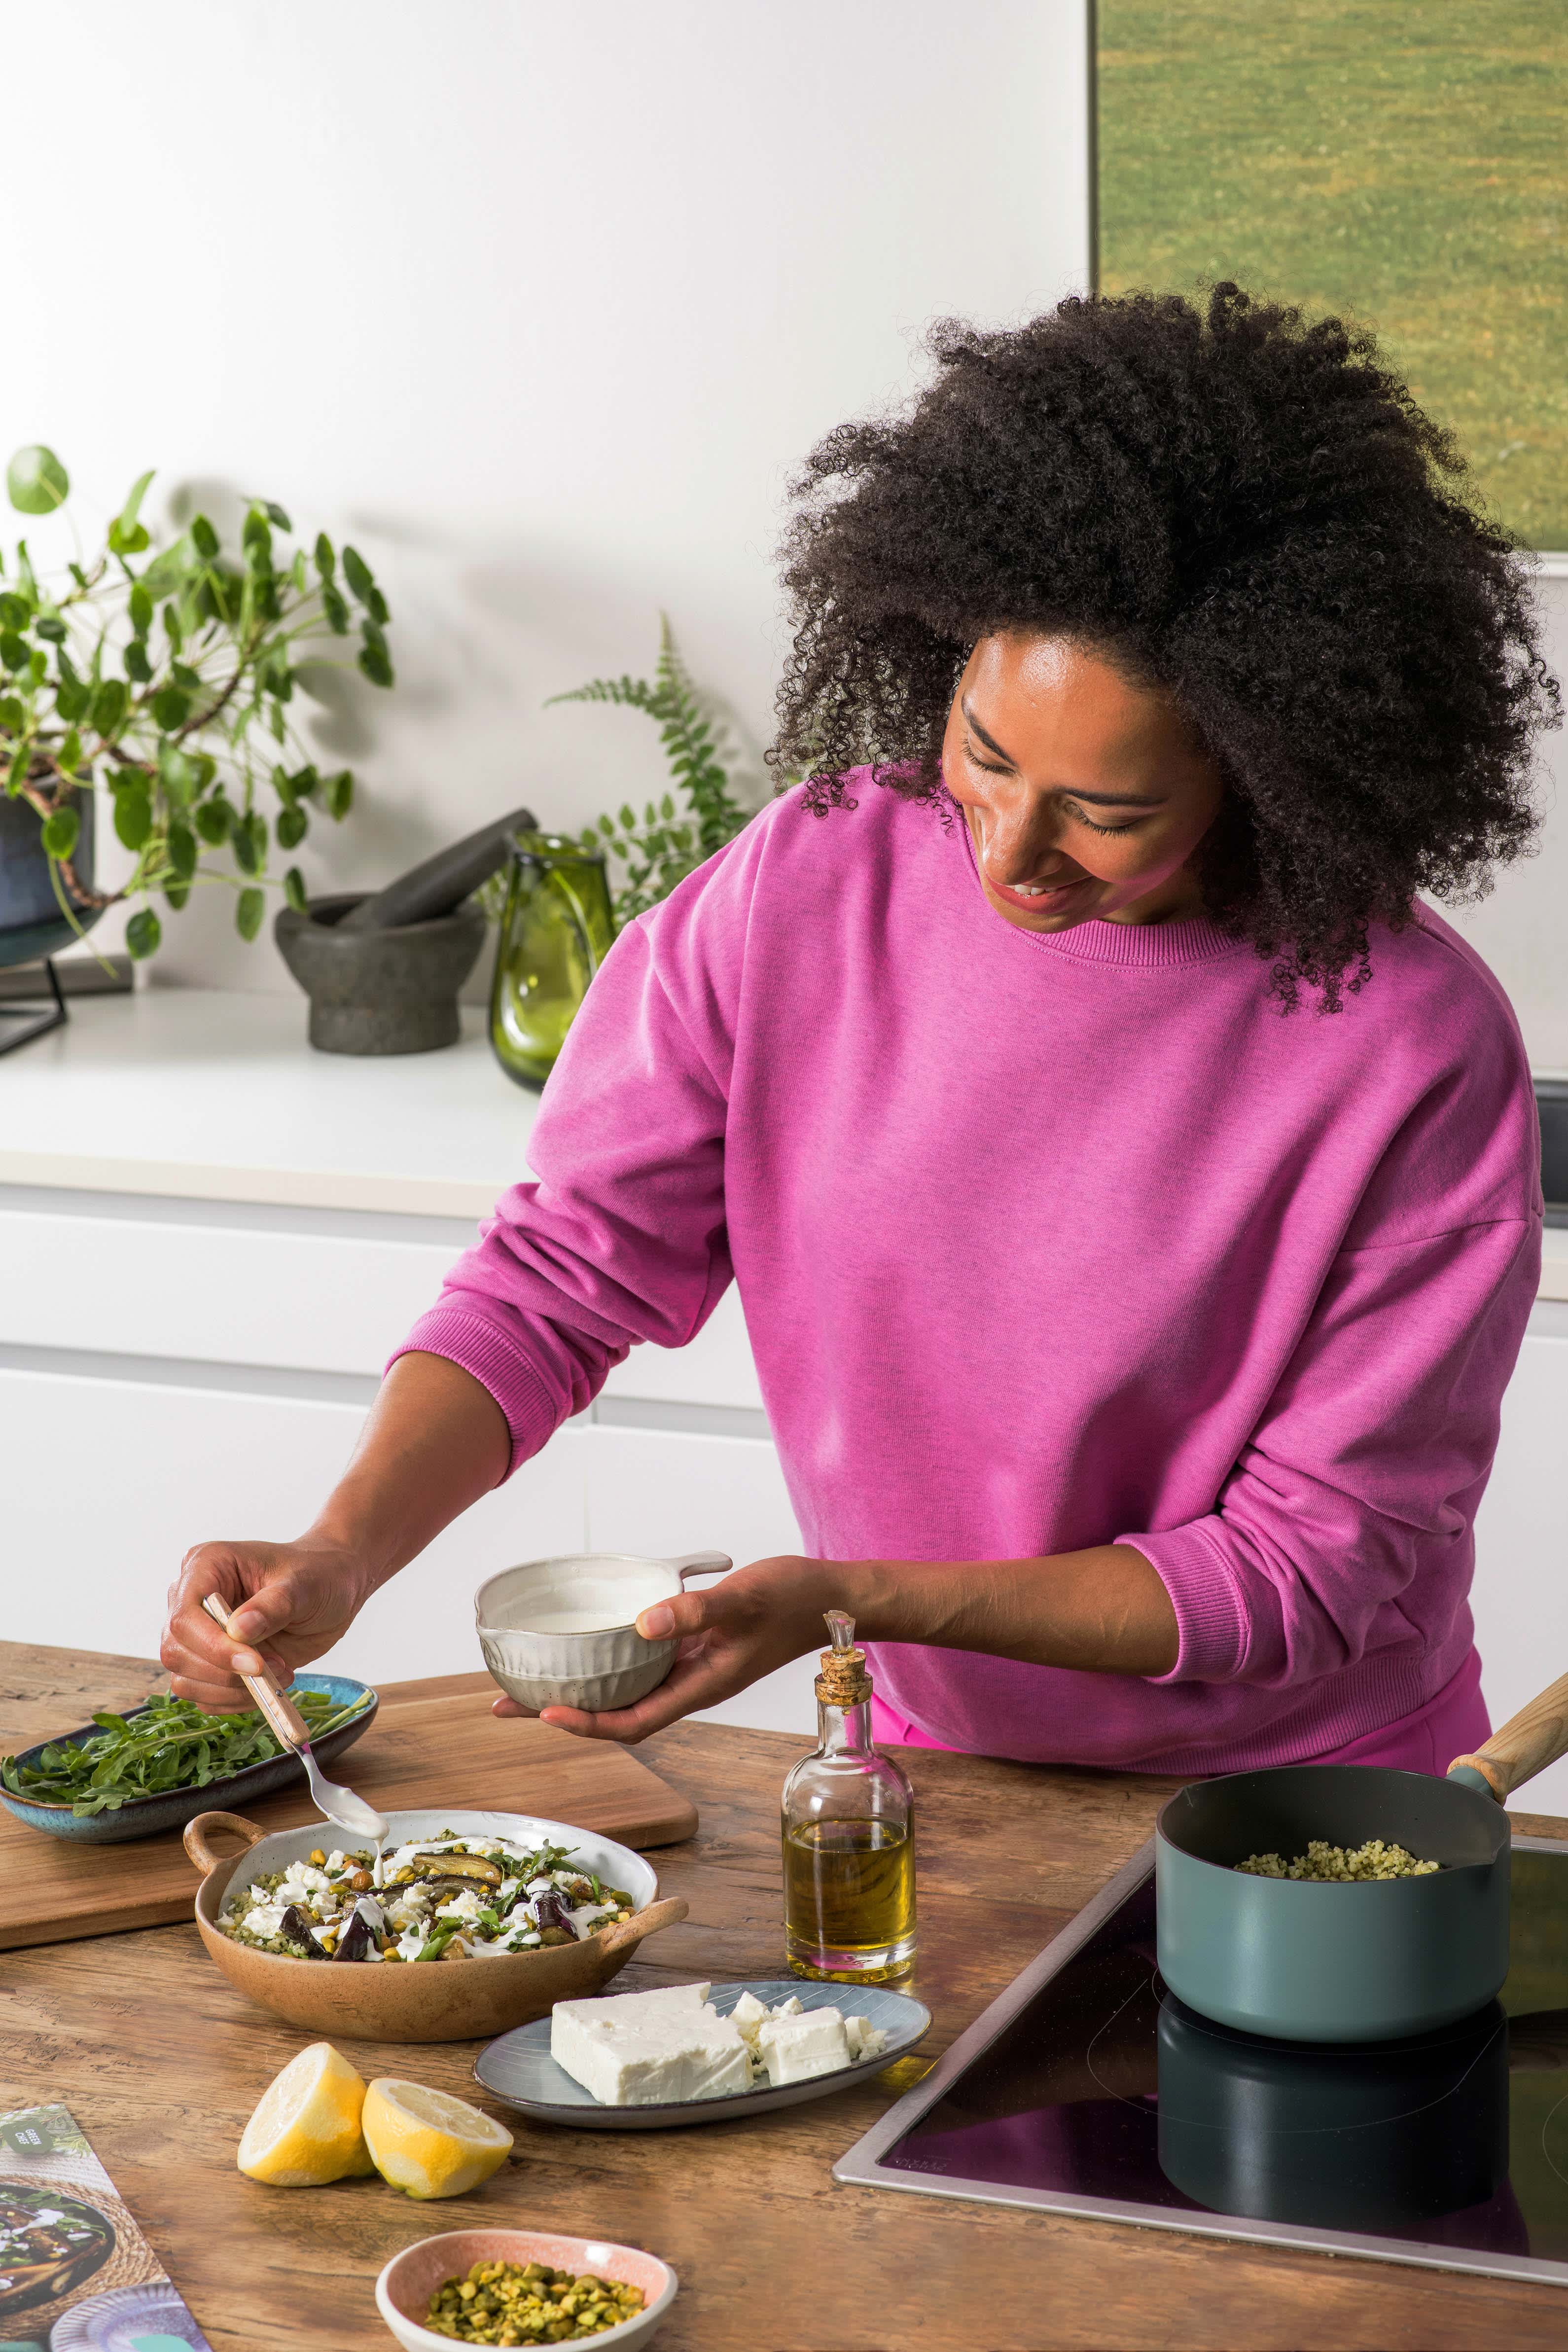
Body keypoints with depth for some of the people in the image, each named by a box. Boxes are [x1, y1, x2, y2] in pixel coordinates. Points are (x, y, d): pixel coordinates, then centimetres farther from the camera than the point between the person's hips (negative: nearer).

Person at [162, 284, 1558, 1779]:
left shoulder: (1419, 1051, -21)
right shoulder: (803, 888, -10)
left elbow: (1313, 1569, -16)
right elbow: (561, 1274, -4)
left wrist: (852, 1602, -25)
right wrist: (339, 1556, -21)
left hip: (1298, 1828, 1)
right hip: (939, 1758, 0)